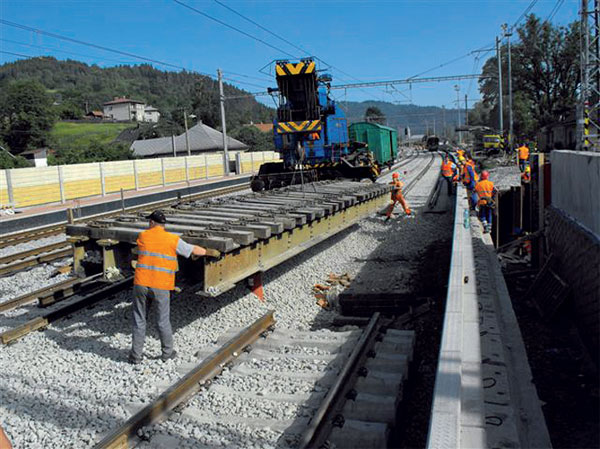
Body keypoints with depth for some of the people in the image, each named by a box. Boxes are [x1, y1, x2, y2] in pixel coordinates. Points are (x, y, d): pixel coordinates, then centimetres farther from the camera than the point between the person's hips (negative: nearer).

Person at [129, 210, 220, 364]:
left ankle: (136, 355, 17)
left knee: (139, 321, 12)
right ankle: (167, 353, 25)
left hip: (141, 284, 2)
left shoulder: (142, 236, 5)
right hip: (161, 287, -2)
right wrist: (210, 252, 22)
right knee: (163, 321, 12)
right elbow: (195, 250, 4)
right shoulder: (173, 240, -3)